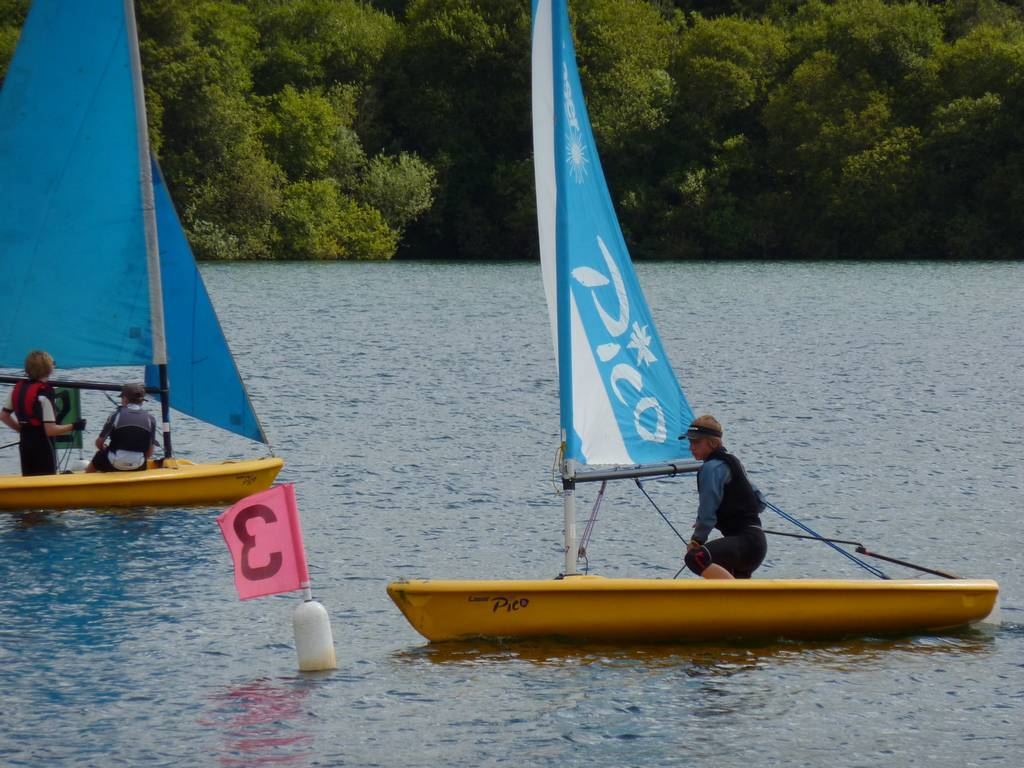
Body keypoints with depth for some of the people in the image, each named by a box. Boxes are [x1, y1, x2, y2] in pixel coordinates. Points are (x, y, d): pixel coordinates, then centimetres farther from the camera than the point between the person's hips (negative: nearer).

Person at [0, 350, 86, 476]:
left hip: (25, 444, 7)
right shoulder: (44, 393, -19)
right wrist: (74, 426, -10)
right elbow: (50, 430, -21)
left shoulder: (18, 389, 4)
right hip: (43, 446, -7)